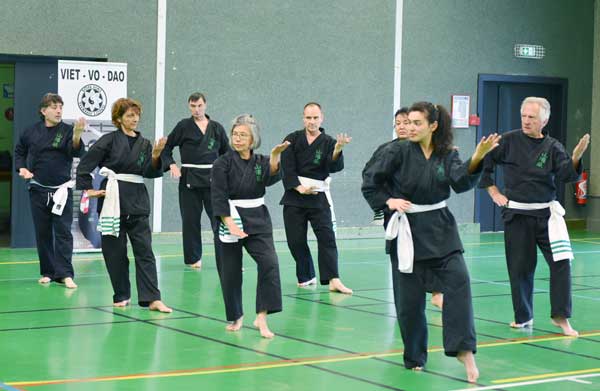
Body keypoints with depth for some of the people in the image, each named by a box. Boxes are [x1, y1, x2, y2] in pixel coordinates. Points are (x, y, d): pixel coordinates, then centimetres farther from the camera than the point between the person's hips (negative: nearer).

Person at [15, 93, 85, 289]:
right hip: (38, 190, 3)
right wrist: (22, 168, -1)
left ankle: (65, 274, -4)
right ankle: (47, 272, 18)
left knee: (63, 232, -5)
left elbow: (77, 151, -23)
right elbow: (19, 152, 17)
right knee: (42, 233, 8)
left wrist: (77, 135, -41)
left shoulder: (67, 130, -6)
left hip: (62, 190, -3)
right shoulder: (31, 132, 2)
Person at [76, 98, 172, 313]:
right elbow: (84, 166, -2)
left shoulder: (144, 143, 10)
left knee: (144, 250, -3)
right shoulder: (109, 140, -2)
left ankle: (152, 299, -7)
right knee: (114, 251, 3)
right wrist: (88, 189, -4)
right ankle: (121, 295, 17)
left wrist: (156, 156, -16)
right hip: (113, 199, -3)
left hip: (137, 200, 3)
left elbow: (150, 172, -1)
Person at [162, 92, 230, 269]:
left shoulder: (216, 128, 7)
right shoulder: (183, 126, 2)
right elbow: (167, 148, 5)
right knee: (190, 220, 4)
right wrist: (171, 165, -10)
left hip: (212, 179, 1)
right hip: (189, 180, -1)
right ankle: (193, 258, 15)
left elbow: (226, 153, 15)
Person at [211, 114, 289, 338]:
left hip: (258, 220, 2)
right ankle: (236, 316, 25)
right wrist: (230, 224, -19)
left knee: (269, 263, -16)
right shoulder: (223, 163, -3)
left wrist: (275, 156, -31)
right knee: (230, 272, 3)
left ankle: (261, 317, -13)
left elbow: (271, 177, -15)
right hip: (231, 220, -2)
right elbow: (219, 198, -9)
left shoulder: (261, 162, 6)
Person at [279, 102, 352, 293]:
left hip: (318, 197, -1)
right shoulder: (292, 139, 3)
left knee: (327, 237, -11)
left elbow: (335, 166, -16)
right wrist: (299, 187, -16)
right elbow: (287, 167, -5)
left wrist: (338, 150, -34)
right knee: (296, 240, 3)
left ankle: (333, 280, -17)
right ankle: (306, 277, 20)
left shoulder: (329, 142, 1)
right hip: (294, 197, 1)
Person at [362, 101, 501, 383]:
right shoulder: (399, 152, -6)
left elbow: (461, 182, -16)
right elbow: (369, 181, 0)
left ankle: (464, 350, -13)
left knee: (457, 281, -16)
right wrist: (388, 201, -12)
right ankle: (414, 357, 19)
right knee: (409, 298, 2)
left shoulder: (447, 155, 2)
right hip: (407, 230, -2)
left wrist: (476, 159, -31)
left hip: (439, 228, 2)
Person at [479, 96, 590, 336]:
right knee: (520, 267, 4)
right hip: (516, 215, -1)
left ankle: (560, 316, 1)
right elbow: (483, 164, 6)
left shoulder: (552, 147, 1)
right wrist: (493, 191, 4)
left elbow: (566, 175, -10)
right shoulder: (509, 141, -2)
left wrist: (575, 159, -28)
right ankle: (523, 317, 19)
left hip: (546, 213, 1)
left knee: (561, 261, -8)